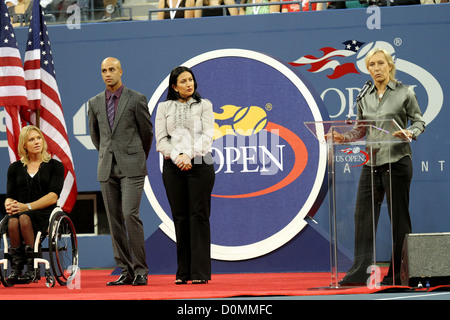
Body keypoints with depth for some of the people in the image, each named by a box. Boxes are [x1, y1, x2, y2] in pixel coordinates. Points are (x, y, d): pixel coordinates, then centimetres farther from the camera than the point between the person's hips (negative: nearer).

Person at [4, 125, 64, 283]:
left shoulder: (55, 166, 9)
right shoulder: (15, 168, 19)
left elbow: (53, 197, -3)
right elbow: (10, 196, 14)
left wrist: (27, 206, -16)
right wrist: (9, 205, -12)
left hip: (44, 213, -2)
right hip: (19, 211, 3)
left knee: (24, 218, -38)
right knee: (12, 222, -36)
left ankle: (31, 267, -36)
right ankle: (15, 268, -33)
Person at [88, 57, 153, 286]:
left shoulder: (136, 99, -1)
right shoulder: (95, 103, 11)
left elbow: (147, 131, 9)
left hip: (131, 167, -5)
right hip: (107, 169, 5)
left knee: (130, 215, -16)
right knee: (115, 221, 3)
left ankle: (140, 270, -10)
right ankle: (126, 272, 7)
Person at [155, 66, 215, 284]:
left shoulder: (204, 105, 7)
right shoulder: (164, 108, 10)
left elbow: (207, 136, -2)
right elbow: (161, 140, 3)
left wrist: (189, 155, -15)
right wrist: (177, 157, -12)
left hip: (200, 165, -1)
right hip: (173, 167, 1)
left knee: (199, 216, -5)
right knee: (180, 218, 1)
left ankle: (200, 272, -6)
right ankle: (183, 272, 5)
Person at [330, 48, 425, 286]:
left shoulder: (404, 93, -1)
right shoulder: (364, 97, 11)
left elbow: (419, 122, 2)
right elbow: (360, 130, 15)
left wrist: (409, 133, -19)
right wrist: (343, 137, -3)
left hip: (397, 161, -4)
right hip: (371, 162, 4)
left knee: (398, 217, 0)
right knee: (363, 215, -2)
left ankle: (398, 274, 5)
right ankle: (360, 271, -2)